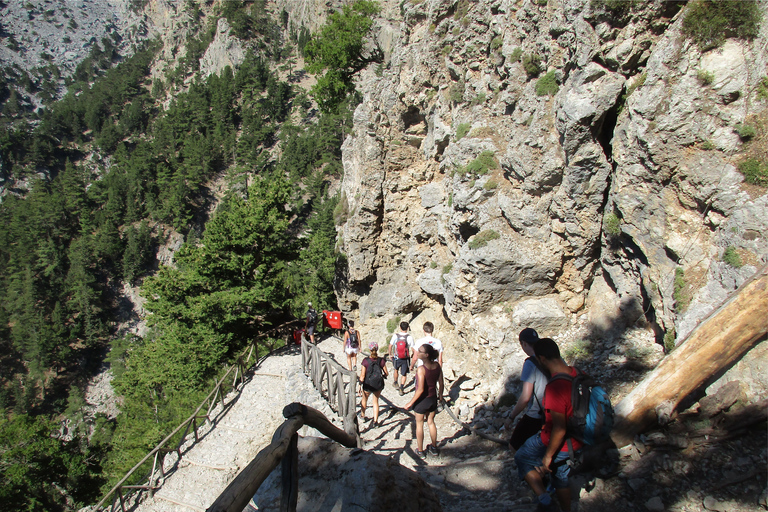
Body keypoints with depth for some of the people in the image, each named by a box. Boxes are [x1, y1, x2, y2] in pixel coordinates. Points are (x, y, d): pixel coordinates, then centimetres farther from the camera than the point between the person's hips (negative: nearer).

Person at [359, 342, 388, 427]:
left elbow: (362, 376, -14)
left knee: (364, 399, 27)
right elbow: (386, 373, -1)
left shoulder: (366, 361, -16)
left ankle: (363, 415, 48)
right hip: (379, 385, 1)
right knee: (376, 402, 21)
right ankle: (375, 421, 18)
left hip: (368, 385, -1)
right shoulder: (381, 360, -9)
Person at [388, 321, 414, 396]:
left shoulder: (395, 335, -10)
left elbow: (390, 346, -3)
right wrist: (412, 356, 10)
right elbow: (412, 349, -9)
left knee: (396, 369, 29)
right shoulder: (410, 337, -14)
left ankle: (395, 382, 48)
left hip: (396, 358, 2)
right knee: (404, 374, 11)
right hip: (406, 359, -1)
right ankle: (401, 389, 5)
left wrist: (390, 354, 13)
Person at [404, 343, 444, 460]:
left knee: (419, 424, 15)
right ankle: (434, 448, 39)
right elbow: (441, 383, 1)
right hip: (433, 398, 6)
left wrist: (410, 403, -18)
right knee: (431, 422, 24)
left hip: (422, 400, -5)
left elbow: (420, 389, -27)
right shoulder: (437, 365, -9)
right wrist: (440, 395, 19)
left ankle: (420, 451, 27)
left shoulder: (421, 369, -28)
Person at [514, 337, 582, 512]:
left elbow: (559, 429, -28)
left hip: (557, 443, -7)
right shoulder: (577, 374, -8)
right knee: (560, 477, 28)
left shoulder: (554, 387, -34)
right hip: (575, 443, 8)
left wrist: (548, 455, -15)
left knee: (521, 458, 16)